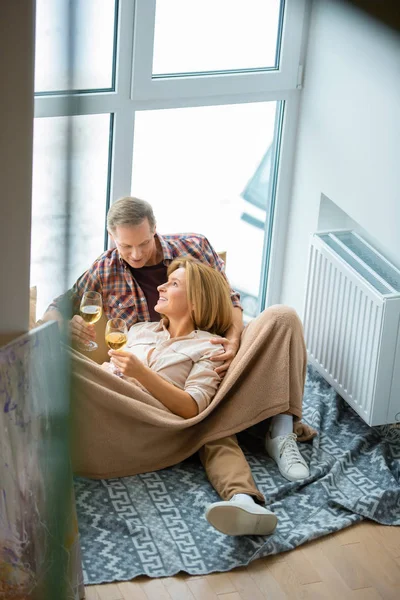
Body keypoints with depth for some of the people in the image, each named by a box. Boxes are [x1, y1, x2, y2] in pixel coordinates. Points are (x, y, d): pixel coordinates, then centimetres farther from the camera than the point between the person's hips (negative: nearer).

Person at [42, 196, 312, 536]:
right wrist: (64, 324, -16)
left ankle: (281, 432, -29)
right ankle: (241, 498, -63)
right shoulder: (105, 271, 7)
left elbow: (229, 299, 6)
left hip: (215, 352, 3)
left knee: (282, 317, -23)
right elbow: (55, 309, 12)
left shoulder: (194, 247, 6)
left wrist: (234, 340, -16)